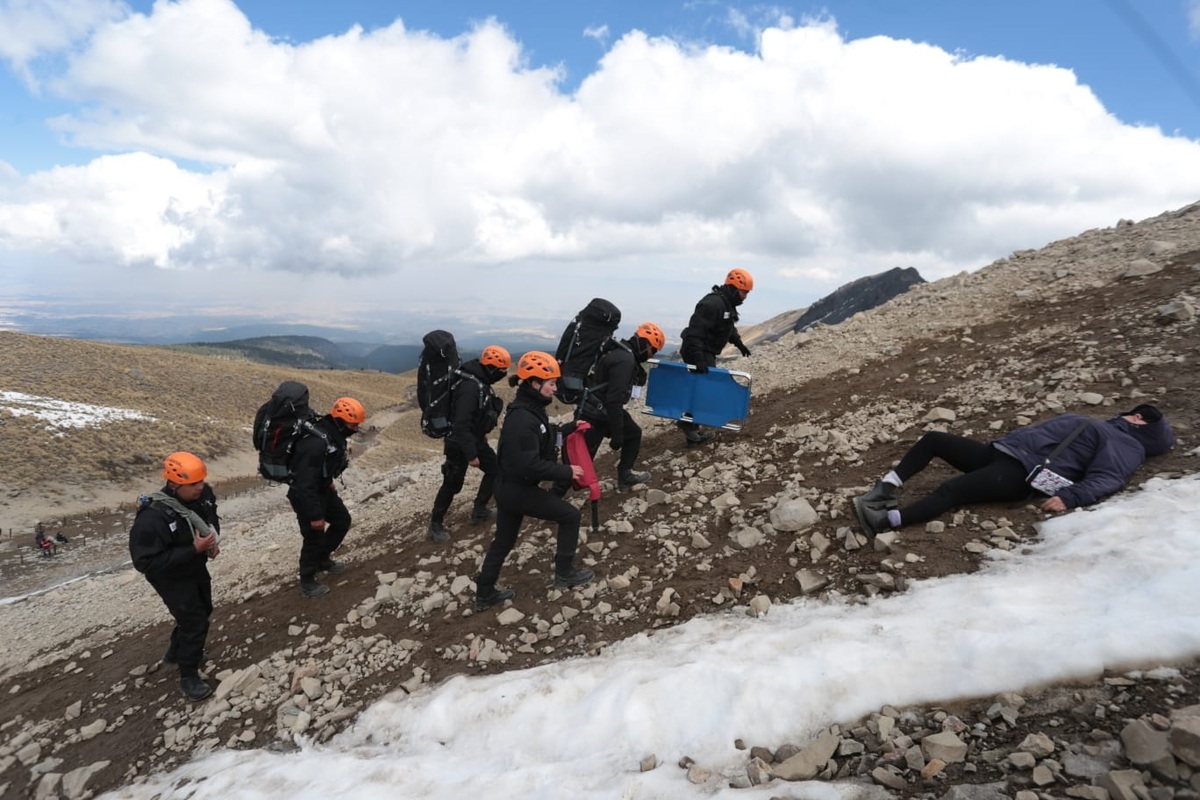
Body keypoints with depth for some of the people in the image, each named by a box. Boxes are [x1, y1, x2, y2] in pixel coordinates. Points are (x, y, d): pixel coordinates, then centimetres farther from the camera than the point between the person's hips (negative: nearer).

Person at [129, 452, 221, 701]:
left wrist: (214, 540, -13)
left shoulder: (203, 494, -17)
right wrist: (193, 550, -36)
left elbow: (212, 518, 6)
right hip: (170, 577, -7)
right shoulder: (152, 517, -36)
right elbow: (145, 561, -31)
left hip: (197, 567, 7)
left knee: (203, 611, 24)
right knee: (195, 621, -3)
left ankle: (175, 652, 51)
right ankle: (188, 676, 20)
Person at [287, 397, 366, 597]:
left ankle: (323, 559, 38)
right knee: (314, 538, 2)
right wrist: (315, 515, -27)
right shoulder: (315, 444, -36)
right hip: (305, 495, -9)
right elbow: (305, 484, -32)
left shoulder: (333, 434, -6)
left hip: (323, 488, 9)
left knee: (342, 521, 18)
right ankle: (307, 582, 23)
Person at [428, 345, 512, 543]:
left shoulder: (481, 382, 2)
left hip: (475, 439, 10)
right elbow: (461, 424, -31)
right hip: (459, 443, -9)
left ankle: (479, 511, 27)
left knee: (494, 470, 15)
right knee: (452, 485, 1)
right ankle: (436, 524, 18)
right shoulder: (470, 387, -30)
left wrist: (482, 435, 26)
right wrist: (471, 454, -28)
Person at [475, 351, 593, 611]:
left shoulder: (529, 409, 4)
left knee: (503, 541, 21)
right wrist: (567, 471, -20)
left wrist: (571, 428, 17)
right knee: (570, 515, 6)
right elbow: (530, 465, -29)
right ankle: (564, 573, 19)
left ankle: (484, 594, 35)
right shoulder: (523, 418, -27)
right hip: (520, 490, -10)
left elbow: (543, 437, 20)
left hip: (508, 487, 10)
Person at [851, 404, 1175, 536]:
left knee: (950, 491, -30)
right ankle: (886, 488, -11)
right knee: (933, 439, -1)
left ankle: (884, 520, -41)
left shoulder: (1128, 447, 8)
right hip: (1000, 451, 9)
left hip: (1023, 472, -9)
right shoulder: (1096, 425, 33)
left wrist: (1070, 497, -27)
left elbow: (1105, 479, -11)